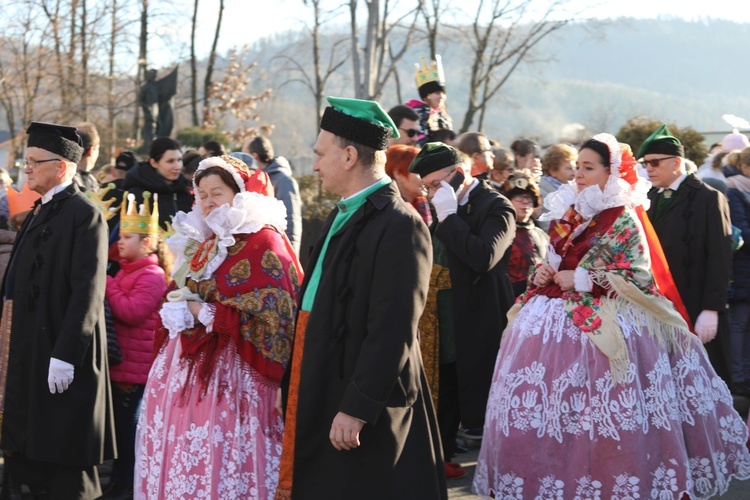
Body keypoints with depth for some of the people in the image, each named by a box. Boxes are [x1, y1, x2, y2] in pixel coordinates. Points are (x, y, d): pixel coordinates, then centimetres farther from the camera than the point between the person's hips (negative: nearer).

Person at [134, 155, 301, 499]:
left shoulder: (262, 243, -9)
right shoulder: (200, 242, 16)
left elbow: (268, 313, -17)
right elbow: (178, 295, 26)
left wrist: (205, 312, -13)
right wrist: (177, 309, 2)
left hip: (228, 372, -8)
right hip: (183, 366, 8)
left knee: (218, 460, -6)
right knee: (180, 454, 9)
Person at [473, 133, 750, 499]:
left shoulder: (623, 218, -6)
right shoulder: (566, 214, 14)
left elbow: (640, 277, -12)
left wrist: (582, 280, -15)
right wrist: (541, 275, 1)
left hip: (603, 326, -7)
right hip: (555, 320, 7)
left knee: (599, 417, -6)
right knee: (538, 408, 5)